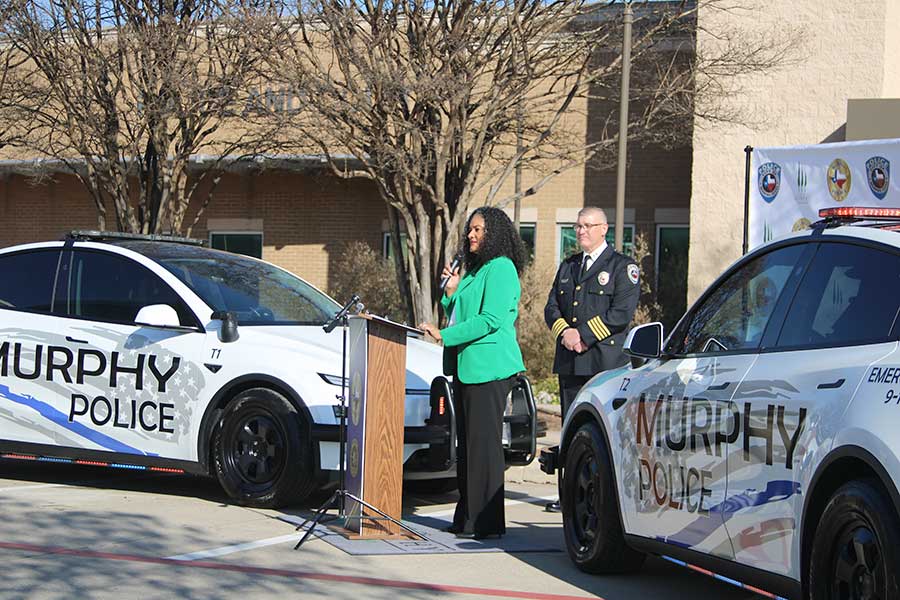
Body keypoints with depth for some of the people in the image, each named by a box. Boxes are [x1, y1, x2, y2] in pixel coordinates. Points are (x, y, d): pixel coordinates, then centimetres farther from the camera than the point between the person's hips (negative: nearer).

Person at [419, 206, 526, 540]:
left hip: (488, 367, -10)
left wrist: (444, 336, -20)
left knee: (484, 443, -8)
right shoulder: (475, 270, 21)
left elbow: (490, 319, -19)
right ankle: (466, 519, 14)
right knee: (466, 444, 10)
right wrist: (451, 291, 8)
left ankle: (487, 522, -6)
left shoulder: (501, 268, -9)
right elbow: (457, 314, 27)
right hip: (466, 367, 10)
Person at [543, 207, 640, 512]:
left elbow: (622, 312, -10)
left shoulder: (622, 267, 1)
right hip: (570, 361, 6)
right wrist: (565, 332, -5)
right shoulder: (568, 266, 21)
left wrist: (584, 335, -13)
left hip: (605, 360, -6)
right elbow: (551, 307, 16)